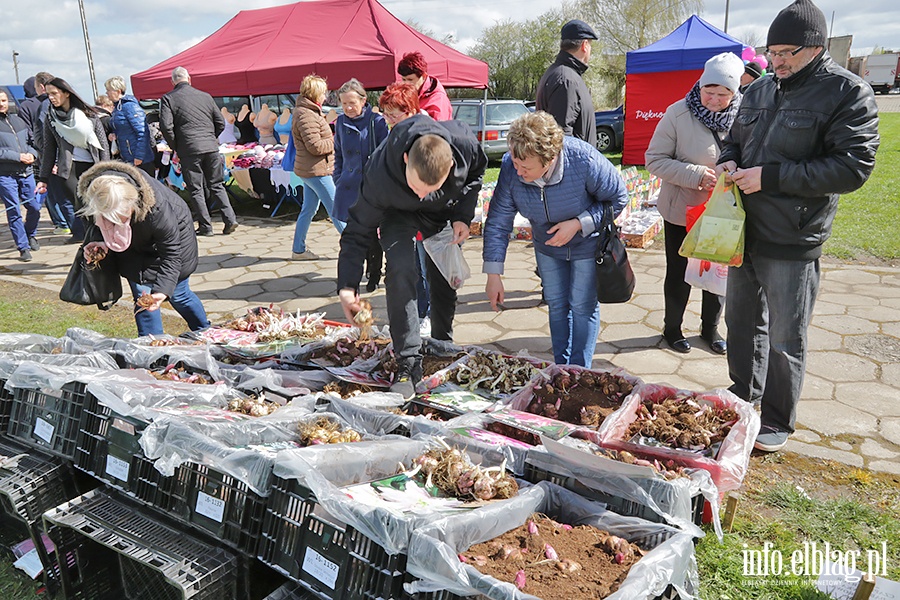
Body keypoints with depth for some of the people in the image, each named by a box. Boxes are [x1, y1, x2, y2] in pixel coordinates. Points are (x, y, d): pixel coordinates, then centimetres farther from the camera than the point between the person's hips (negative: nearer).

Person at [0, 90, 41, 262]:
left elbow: (32, 140, 19)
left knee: (35, 207, 8)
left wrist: (32, 154, -1)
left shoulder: (18, 120, 13)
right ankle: (23, 248, 4)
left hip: (26, 172, 5)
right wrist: (18, 157, -14)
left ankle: (30, 235, 35)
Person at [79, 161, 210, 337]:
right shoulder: (92, 197, -29)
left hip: (174, 234, -4)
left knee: (177, 294, 6)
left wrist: (163, 290, -44)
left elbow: (171, 254, -33)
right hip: (135, 243, 4)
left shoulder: (156, 206, -43)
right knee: (141, 296, -3)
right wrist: (104, 245, -23)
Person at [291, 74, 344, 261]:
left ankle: (299, 249, 18)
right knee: (335, 209, -2)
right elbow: (315, 146, -23)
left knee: (308, 209, 13)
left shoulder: (305, 111, 16)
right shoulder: (307, 115, -18)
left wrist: (331, 140, 8)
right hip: (316, 170, -11)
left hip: (308, 170, 11)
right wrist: (334, 141, -9)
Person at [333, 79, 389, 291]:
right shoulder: (341, 123, 8)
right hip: (349, 186, 4)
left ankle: (374, 274, 20)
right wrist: (338, 179, 11)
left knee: (372, 233, 4)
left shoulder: (376, 122, -6)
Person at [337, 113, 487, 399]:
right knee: (400, 271, -25)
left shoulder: (465, 143, -35)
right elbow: (358, 231, -26)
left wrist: (463, 216, -18)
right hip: (399, 213, -3)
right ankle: (408, 363, -17)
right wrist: (347, 285, -30)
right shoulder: (379, 175, -40)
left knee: (445, 281, 5)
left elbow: (477, 173, -8)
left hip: (445, 214, 3)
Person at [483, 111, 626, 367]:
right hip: (547, 245, 4)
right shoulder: (510, 167, -25)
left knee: (582, 306, 2)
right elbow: (498, 221, -17)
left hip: (587, 243, -3)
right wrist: (493, 274, -17)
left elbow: (618, 198, -17)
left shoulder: (585, 160, -34)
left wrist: (578, 224, -30)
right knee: (556, 305, 13)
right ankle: (561, 368, 29)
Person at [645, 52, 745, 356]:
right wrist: (695, 175, -25)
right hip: (682, 211, -3)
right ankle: (672, 328, 32)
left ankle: (710, 328, 36)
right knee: (679, 273, 11)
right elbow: (654, 159, -14)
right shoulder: (679, 113, -15)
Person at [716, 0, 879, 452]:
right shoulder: (759, 90, 10)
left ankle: (777, 422, 23)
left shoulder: (847, 93, -10)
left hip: (792, 242, -6)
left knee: (785, 340, 5)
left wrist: (770, 177, -21)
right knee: (741, 322, 19)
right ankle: (742, 397, 39)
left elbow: (853, 167, -18)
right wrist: (729, 161, -1)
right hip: (744, 230, 7)